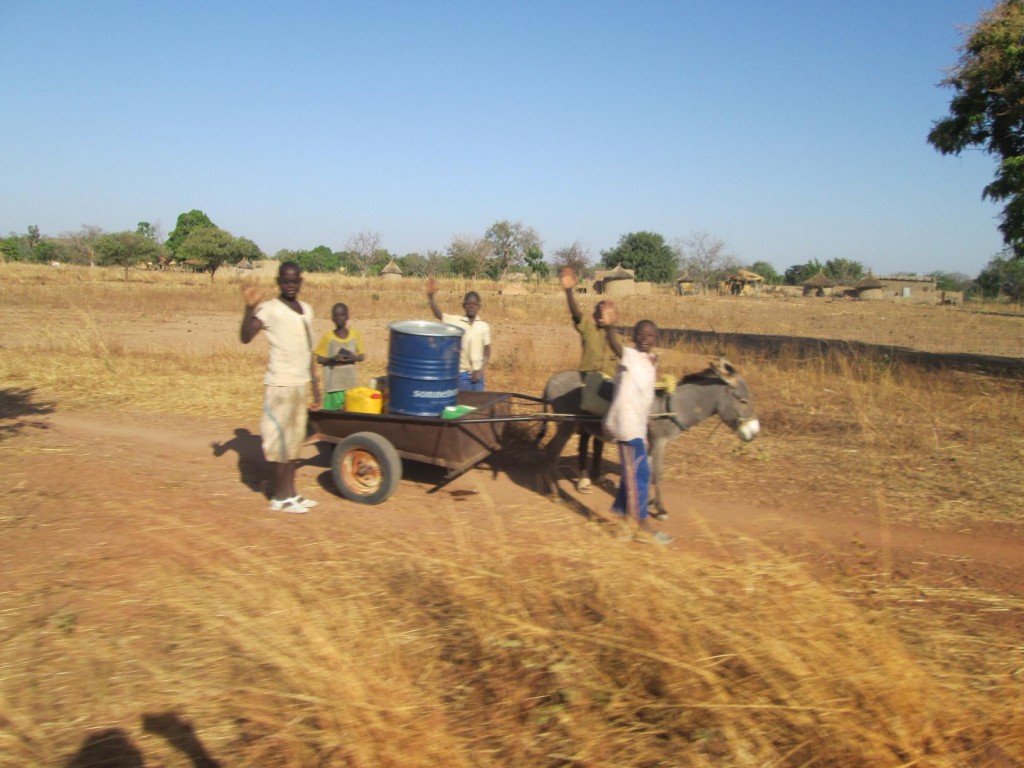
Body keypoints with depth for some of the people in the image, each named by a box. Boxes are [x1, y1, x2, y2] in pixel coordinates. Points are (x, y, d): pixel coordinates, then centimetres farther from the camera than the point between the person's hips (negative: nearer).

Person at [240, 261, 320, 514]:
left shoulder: (307, 309, 12)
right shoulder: (270, 309, -10)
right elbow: (246, 337, -25)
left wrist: (315, 383, 18)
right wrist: (250, 307, -38)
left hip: (300, 384, 7)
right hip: (280, 384, -7)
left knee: (295, 439, 12)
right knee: (281, 440, -1)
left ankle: (290, 492, 22)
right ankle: (279, 497, 10)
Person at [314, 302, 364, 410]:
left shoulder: (355, 335, 1)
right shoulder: (328, 336, -3)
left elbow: (362, 356, 8)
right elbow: (320, 359, 0)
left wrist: (354, 358, -13)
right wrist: (333, 359, -18)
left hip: (350, 383, 2)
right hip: (333, 384, -2)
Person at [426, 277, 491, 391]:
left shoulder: (484, 326, 2)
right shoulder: (456, 321, 0)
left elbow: (487, 353, 5)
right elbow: (438, 314, -14)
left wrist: (480, 371, -6)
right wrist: (430, 296, -29)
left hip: (476, 374, 1)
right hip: (460, 374, -1)